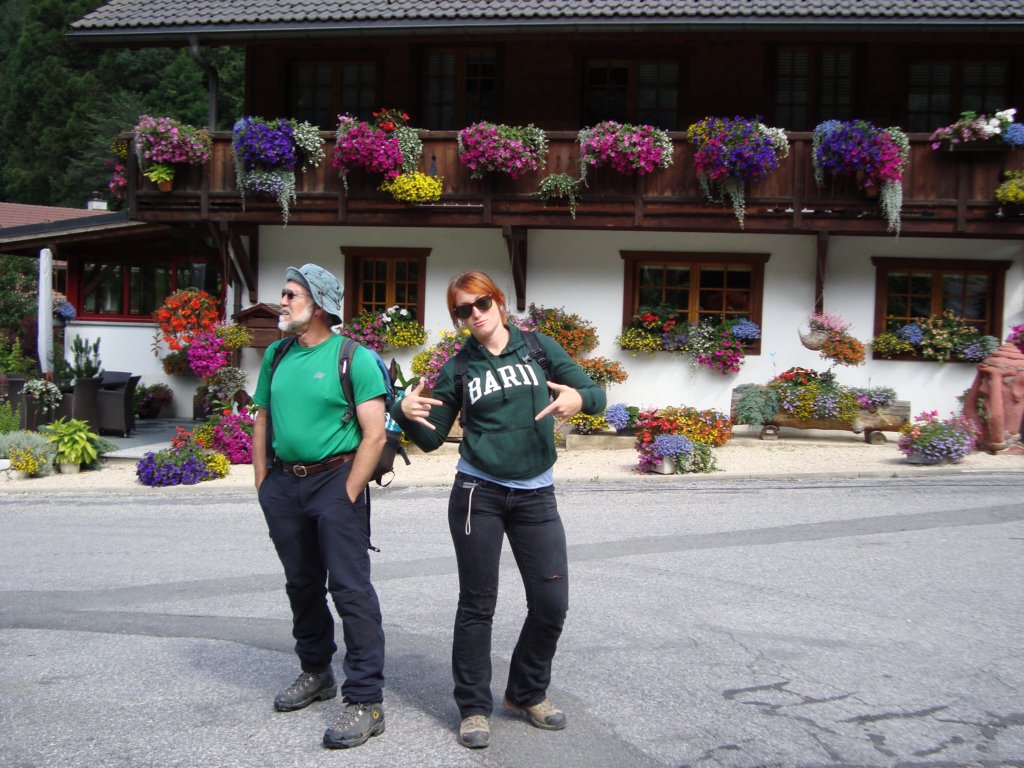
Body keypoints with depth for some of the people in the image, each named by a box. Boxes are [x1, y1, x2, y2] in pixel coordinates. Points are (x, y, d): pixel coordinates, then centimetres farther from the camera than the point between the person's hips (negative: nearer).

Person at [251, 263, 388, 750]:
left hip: (334, 478, -6)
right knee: (302, 585, 17)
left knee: (350, 590, -8)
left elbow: (374, 434, -13)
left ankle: (365, 701, -3)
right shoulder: (276, 355, 11)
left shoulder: (353, 358, -9)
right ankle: (316, 673, 35)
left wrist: (348, 494, -16)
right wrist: (262, 485, 10)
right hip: (284, 482, 7)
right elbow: (262, 422, 17)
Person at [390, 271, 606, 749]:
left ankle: (528, 693, 25)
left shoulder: (540, 348, 4)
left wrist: (578, 398, -20)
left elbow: (596, 395, 3)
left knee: (551, 602, 3)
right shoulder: (458, 368, 4)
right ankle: (474, 708, 18)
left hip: (535, 495, 1)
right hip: (478, 493, -1)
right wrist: (407, 412, -15)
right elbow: (431, 438, 6)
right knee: (477, 604, 3)